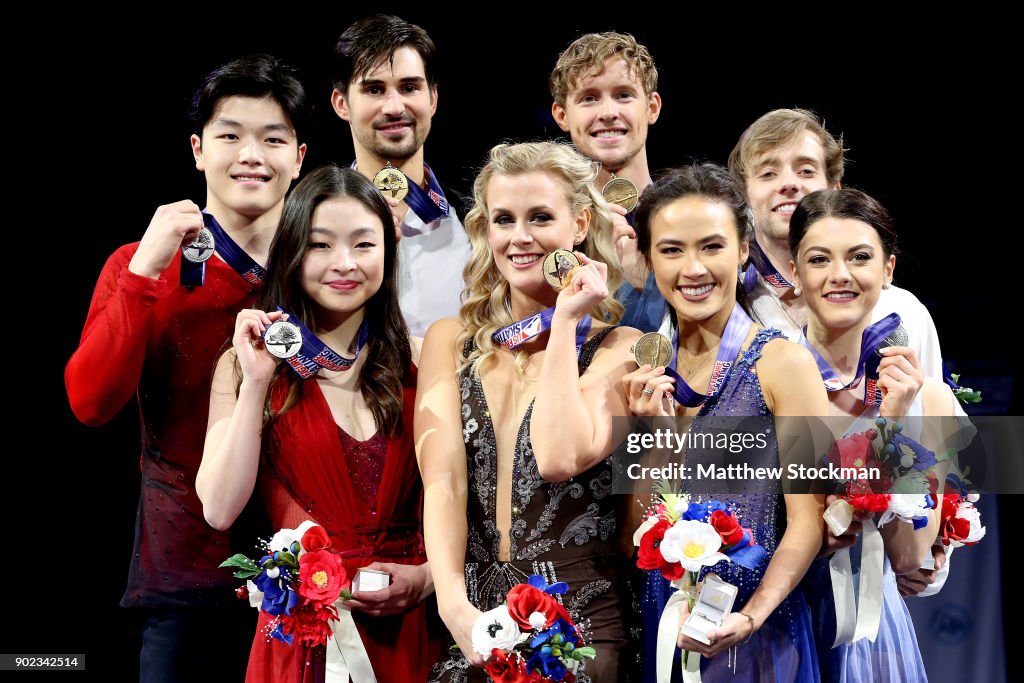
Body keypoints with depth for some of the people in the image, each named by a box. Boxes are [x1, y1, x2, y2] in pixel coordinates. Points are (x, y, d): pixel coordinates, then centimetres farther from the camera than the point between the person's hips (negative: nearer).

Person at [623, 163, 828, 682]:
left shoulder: (782, 363, -10)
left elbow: (807, 522, -11)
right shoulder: (644, 371, 4)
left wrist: (751, 618, -24)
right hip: (655, 620, 4)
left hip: (753, 634, -4)